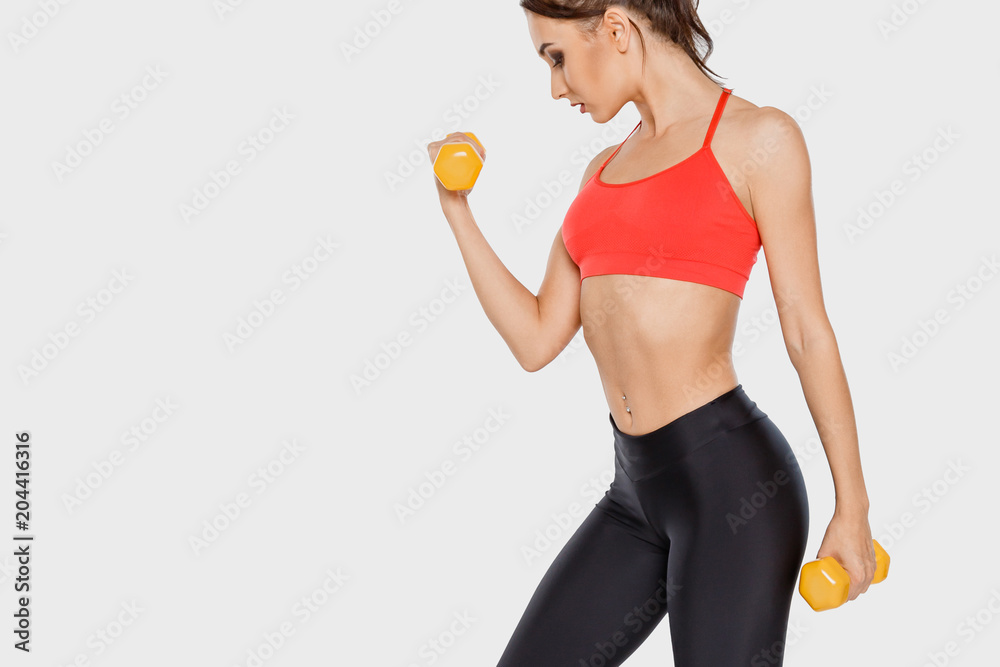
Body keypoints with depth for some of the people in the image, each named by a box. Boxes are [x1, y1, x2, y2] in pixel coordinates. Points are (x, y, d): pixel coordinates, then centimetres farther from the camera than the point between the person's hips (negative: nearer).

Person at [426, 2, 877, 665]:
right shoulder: (606, 169, 17)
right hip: (637, 492, 7)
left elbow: (806, 328, -5)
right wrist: (456, 207, 13)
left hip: (731, 475, -7)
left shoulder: (758, 138, -3)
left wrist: (853, 505, -5)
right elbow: (535, 341, 13)